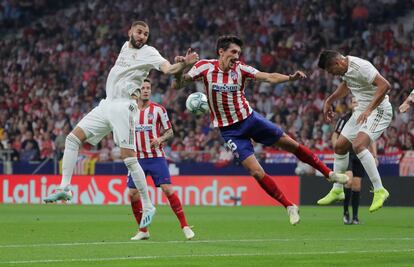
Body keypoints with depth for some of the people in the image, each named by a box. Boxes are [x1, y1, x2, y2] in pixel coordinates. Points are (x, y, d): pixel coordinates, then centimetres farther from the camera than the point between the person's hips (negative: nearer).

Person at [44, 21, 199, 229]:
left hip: (123, 107, -7)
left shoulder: (148, 52, -5)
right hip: (106, 104, 7)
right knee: (72, 138, -1)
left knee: (129, 159, -12)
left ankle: (148, 206, -5)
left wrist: (184, 64, -40)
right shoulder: (126, 46, 15)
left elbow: (168, 69, -22)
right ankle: (64, 188, 1)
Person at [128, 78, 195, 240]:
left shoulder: (158, 109, -2)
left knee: (167, 189, -14)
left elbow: (170, 131, 2)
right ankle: (143, 231, 12)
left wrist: (160, 139, -17)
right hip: (137, 158, 3)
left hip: (156, 157, -3)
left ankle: (185, 226, -8)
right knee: (132, 193, -3)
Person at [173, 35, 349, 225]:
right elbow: (177, 85, -12)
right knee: (256, 172, -9)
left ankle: (329, 173, 24)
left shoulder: (240, 68, -9)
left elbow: (269, 77, -18)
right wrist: (180, 72, -35)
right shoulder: (205, 67, -12)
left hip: (250, 119, 2)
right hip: (230, 130, -2)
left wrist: (290, 78, -36)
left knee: (291, 145, 5)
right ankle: (289, 206, 5)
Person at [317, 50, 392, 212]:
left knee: (358, 145, -28)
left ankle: (379, 190, -24)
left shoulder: (361, 67, -25)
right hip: (362, 111, 10)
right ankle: (337, 191, 25)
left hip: (379, 110, -10)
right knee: (340, 146, 10)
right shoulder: (345, 68, 4)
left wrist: (369, 110, -37)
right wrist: (329, 101, 27)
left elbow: (385, 85, -33)